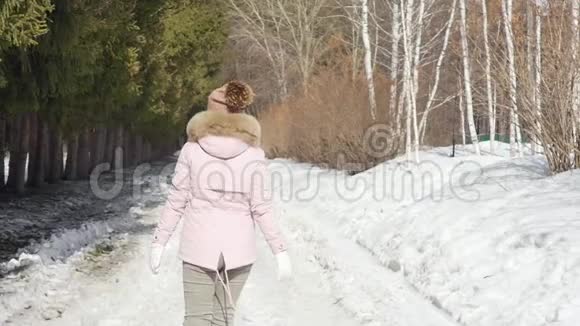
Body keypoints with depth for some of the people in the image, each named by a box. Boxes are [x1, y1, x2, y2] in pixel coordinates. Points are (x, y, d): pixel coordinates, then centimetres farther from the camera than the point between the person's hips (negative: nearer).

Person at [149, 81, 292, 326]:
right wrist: (281, 251, -1)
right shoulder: (253, 153, -5)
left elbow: (176, 203, -4)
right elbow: (262, 209, -7)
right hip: (238, 248, 1)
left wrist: (158, 243, 5)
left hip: (199, 247, -1)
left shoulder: (192, 149, -6)